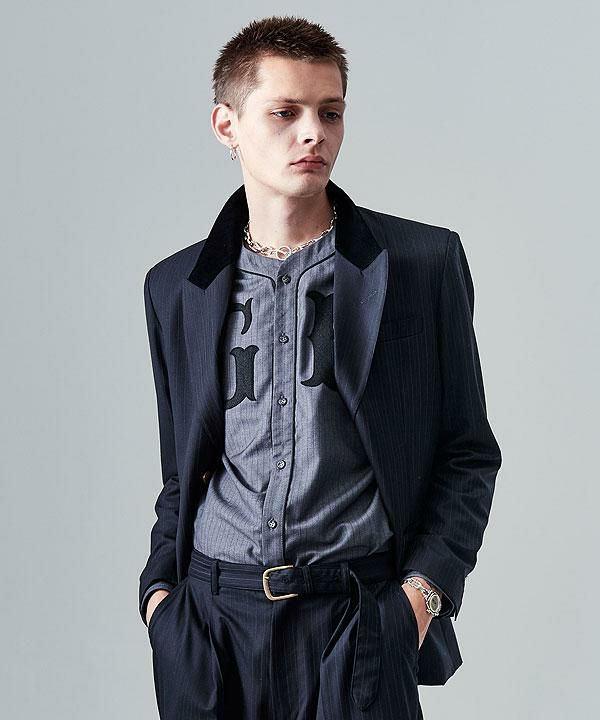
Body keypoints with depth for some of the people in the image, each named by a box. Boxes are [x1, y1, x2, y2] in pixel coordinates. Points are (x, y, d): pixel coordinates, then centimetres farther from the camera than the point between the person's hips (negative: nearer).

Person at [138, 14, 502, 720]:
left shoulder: (424, 261, 0)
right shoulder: (176, 287, 8)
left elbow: (468, 453, 4)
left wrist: (425, 585, -6)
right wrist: (160, 587, 2)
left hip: (359, 618, -2)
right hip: (209, 617, 2)